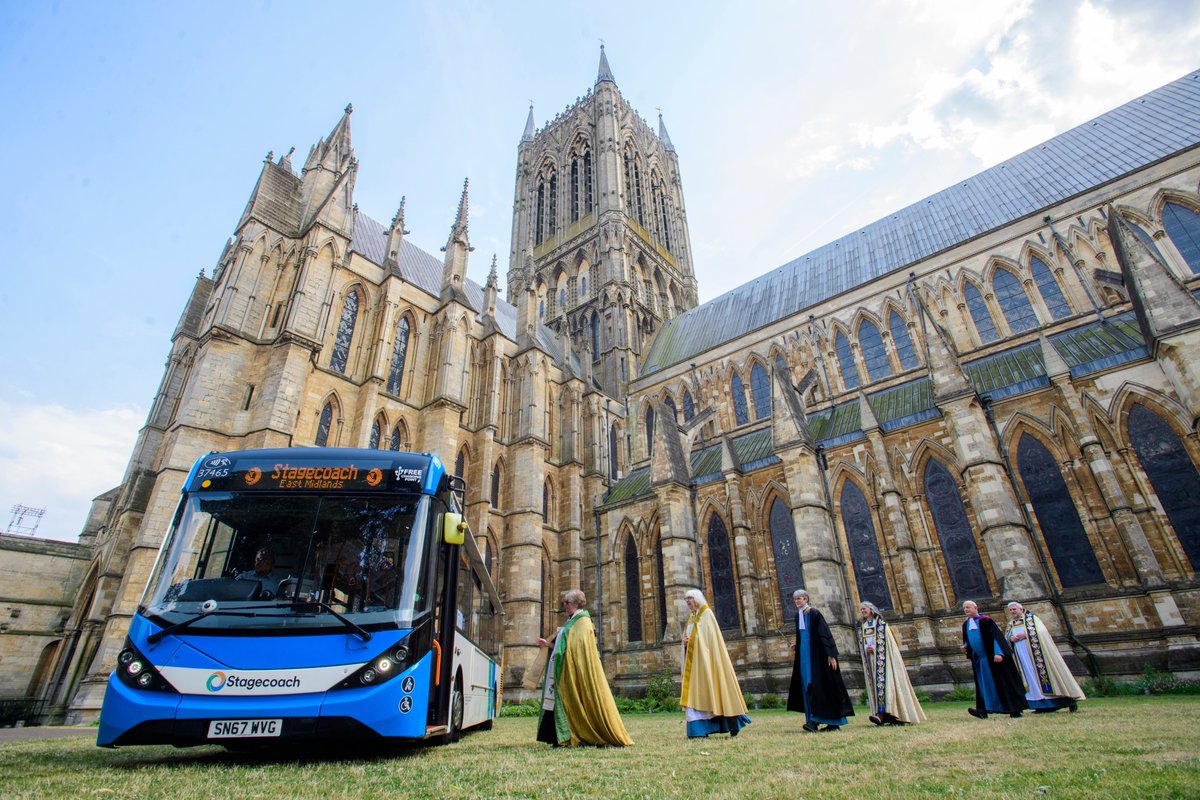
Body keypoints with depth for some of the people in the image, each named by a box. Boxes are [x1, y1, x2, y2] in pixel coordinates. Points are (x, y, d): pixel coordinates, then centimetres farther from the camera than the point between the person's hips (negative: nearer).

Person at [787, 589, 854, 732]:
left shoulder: (814, 613, -10)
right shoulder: (798, 615, 12)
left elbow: (825, 634, -14)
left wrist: (831, 655, -18)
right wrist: (796, 646, 8)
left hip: (817, 655, -8)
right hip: (804, 654, 8)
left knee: (817, 685, -11)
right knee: (807, 685, 4)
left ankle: (814, 720, -13)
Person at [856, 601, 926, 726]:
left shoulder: (881, 623, 1)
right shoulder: (862, 627, 16)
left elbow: (889, 640, -6)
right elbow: (861, 645, 15)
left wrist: (874, 648, -16)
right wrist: (866, 649, -7)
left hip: (882, 657, -5)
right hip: (870, 659, 5)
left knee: (883, 681, -15)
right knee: (875, 684, -1)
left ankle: (881, 714, -25)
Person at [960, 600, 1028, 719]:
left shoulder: (985, 620, -9)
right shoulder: (965, 624, 10)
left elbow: (996, 636, -16)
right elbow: (967, 640, 20)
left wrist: (998, 652, -26)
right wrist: (965, 647, -1)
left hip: (992, 658, -6)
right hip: (978, 659, 6)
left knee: (1003, 682, 1)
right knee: (983, 684, 2)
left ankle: (1016, 709, 12)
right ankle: (983, 710, -2)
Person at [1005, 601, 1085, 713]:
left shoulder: (1030, 617, 5)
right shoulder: (1011, 624, 18)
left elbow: (1041, 630, -7)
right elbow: (1005, 638, 10)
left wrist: (1025, 635, -17)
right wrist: (1011, 638, -12)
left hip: (1035, 651, -4)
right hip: (1022, 654, 4)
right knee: (1030, 675, -2)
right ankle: (1042, 705, 1)